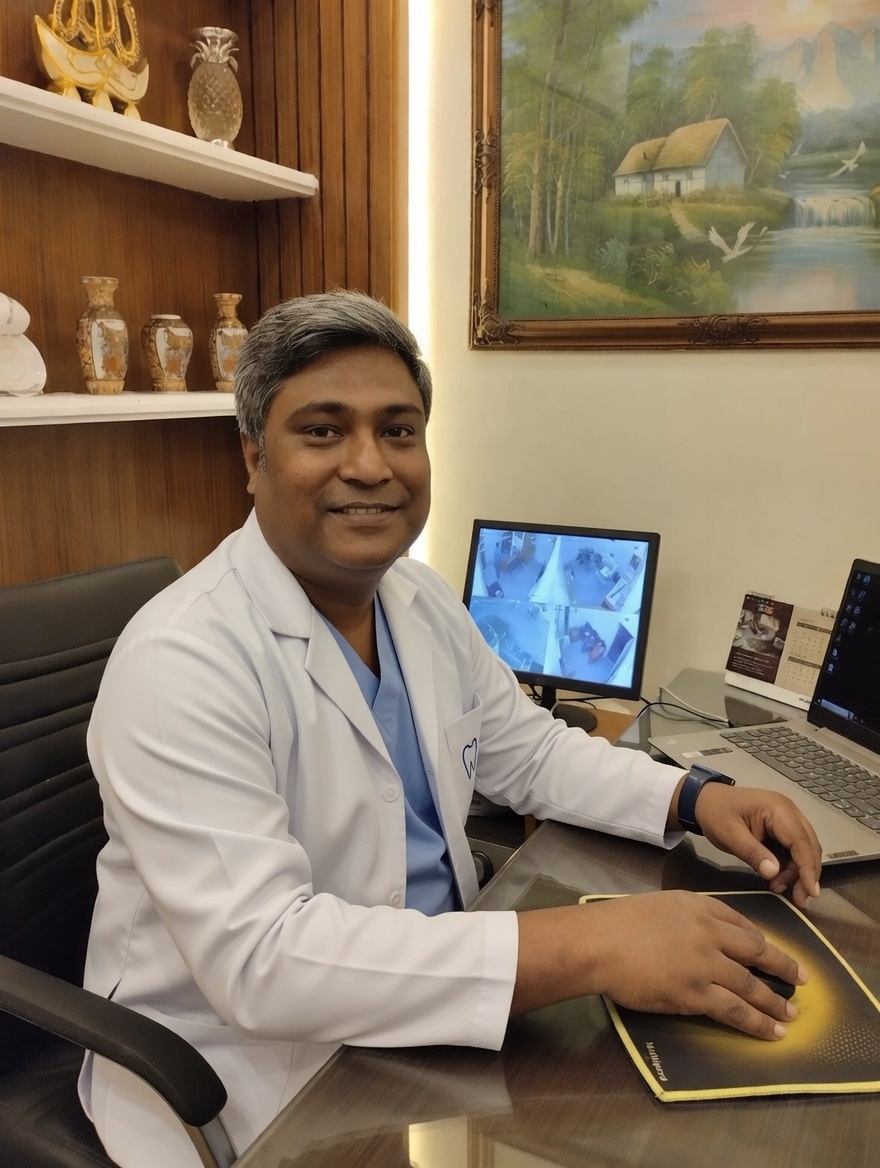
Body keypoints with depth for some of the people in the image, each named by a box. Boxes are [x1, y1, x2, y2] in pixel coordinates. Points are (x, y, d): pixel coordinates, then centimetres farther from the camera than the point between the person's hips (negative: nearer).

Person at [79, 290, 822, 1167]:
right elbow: (258, 956, -31)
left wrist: (695, 797, -8)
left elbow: (527, 751, 9)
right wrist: (587, 948, -34)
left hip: (425, 994, 7)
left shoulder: (419, 597, 0)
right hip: (249, 1072, -6)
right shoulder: (181, 663, -25)